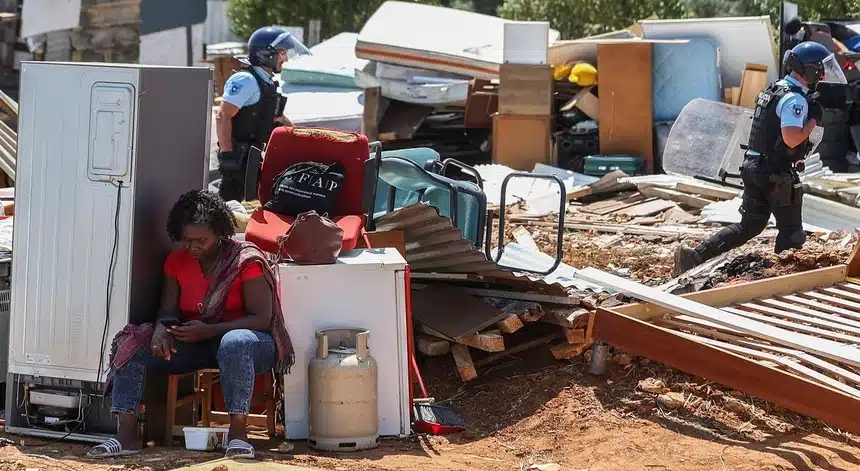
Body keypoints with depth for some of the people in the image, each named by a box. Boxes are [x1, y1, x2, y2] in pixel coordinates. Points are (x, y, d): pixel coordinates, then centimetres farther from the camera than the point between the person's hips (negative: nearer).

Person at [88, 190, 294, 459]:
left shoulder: (246, 261, -12)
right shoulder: (177, 262, 6)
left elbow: (262, 319, -16)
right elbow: (168, 310, 7)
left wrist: (207, 330, -27)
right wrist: (162, 327, -20)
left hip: (246, 341, -6)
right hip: (195, 344, 6)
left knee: (235, 342, -43)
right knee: (132, 344, -15)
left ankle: (238, 432, -36)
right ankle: (127, 435, -25)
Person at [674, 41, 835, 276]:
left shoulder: (775, 90, 13)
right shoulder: (795, 99, -18)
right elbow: (791, 139, -29)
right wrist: (814, 120, -15)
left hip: (754, 168, 9)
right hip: (777, 176, -9)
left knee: (749, 226, 14)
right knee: (792, 233, 5)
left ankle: (694, 256, 7)